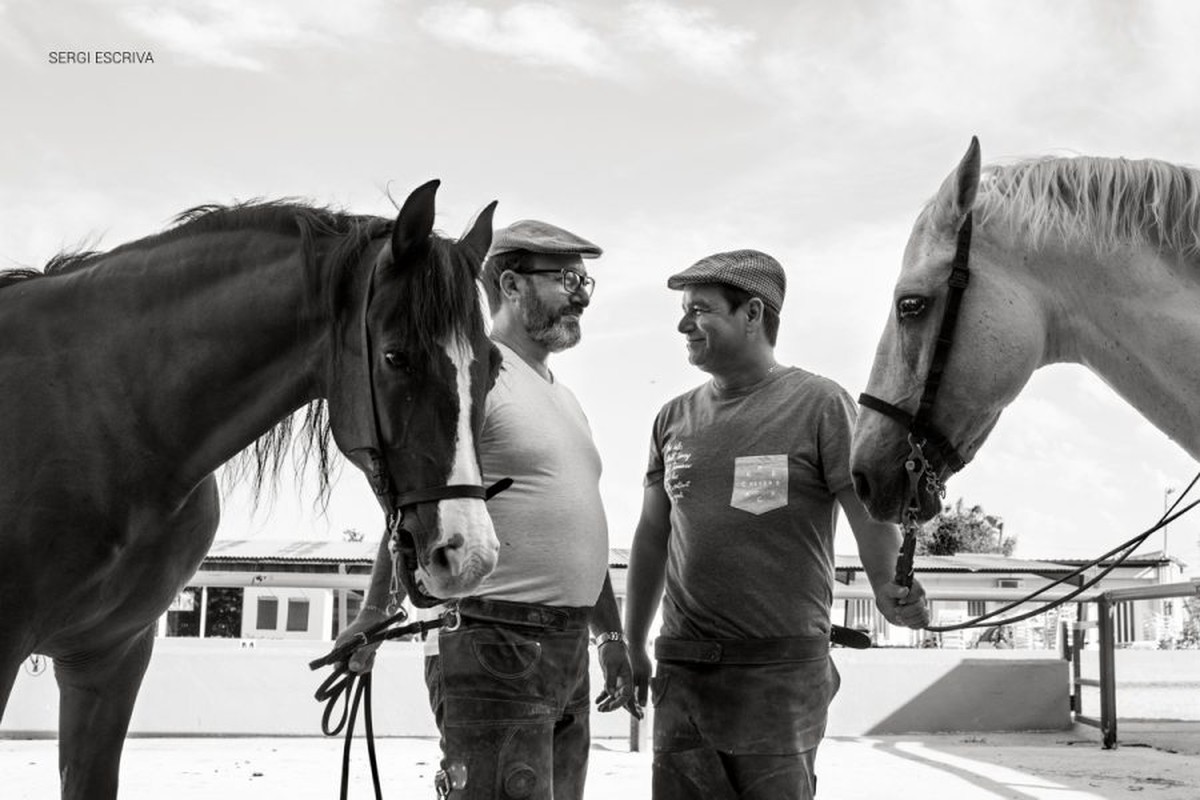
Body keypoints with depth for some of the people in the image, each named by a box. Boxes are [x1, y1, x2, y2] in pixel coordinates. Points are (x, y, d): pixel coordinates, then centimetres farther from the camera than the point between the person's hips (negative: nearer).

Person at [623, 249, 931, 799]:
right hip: (681, 669, 5)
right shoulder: (674, 418, 10)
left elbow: (871, 514, -7)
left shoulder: (820, 404, -4)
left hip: (781, 670, -4)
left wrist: (890, 590, -26)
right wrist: (632, 647, 16)